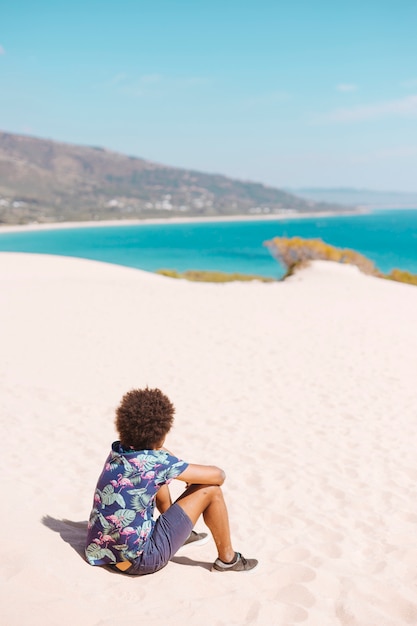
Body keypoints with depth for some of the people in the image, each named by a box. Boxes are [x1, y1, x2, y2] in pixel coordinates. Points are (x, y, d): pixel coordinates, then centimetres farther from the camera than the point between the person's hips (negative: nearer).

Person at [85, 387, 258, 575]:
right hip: (138, 561, -8)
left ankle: (178, 530, 35)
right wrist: (194, 476, 10)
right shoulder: (156, 462, -20)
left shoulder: (116, 451, 0)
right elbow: (218, 475, -11)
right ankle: (227, 559, 13)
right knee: (211, 490, -6)